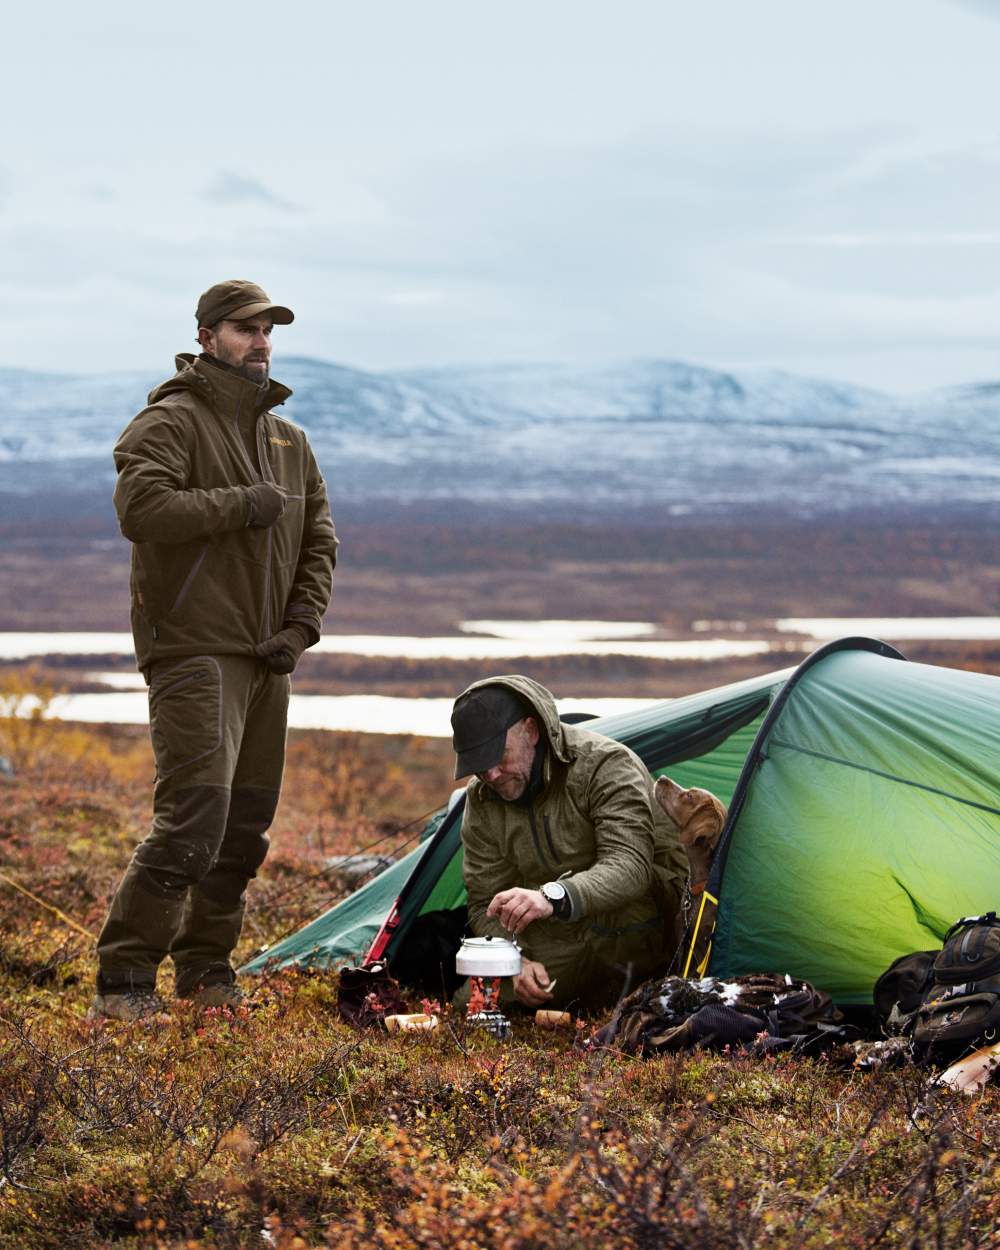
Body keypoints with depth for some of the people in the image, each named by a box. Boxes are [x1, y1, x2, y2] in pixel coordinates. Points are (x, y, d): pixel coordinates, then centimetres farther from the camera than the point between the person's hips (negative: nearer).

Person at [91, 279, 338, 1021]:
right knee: (194, 819, -17)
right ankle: (123, 981, -12)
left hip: (266, 661, 8)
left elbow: (319, 540, 19)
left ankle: (206, 968, 22)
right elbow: (141, 507, -23)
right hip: (195, 653, -8)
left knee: (247, 826, 10)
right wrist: (243, 505, -18)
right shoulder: (172, 422, -6)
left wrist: (301, 626, 5)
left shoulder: (289, 439, 17)